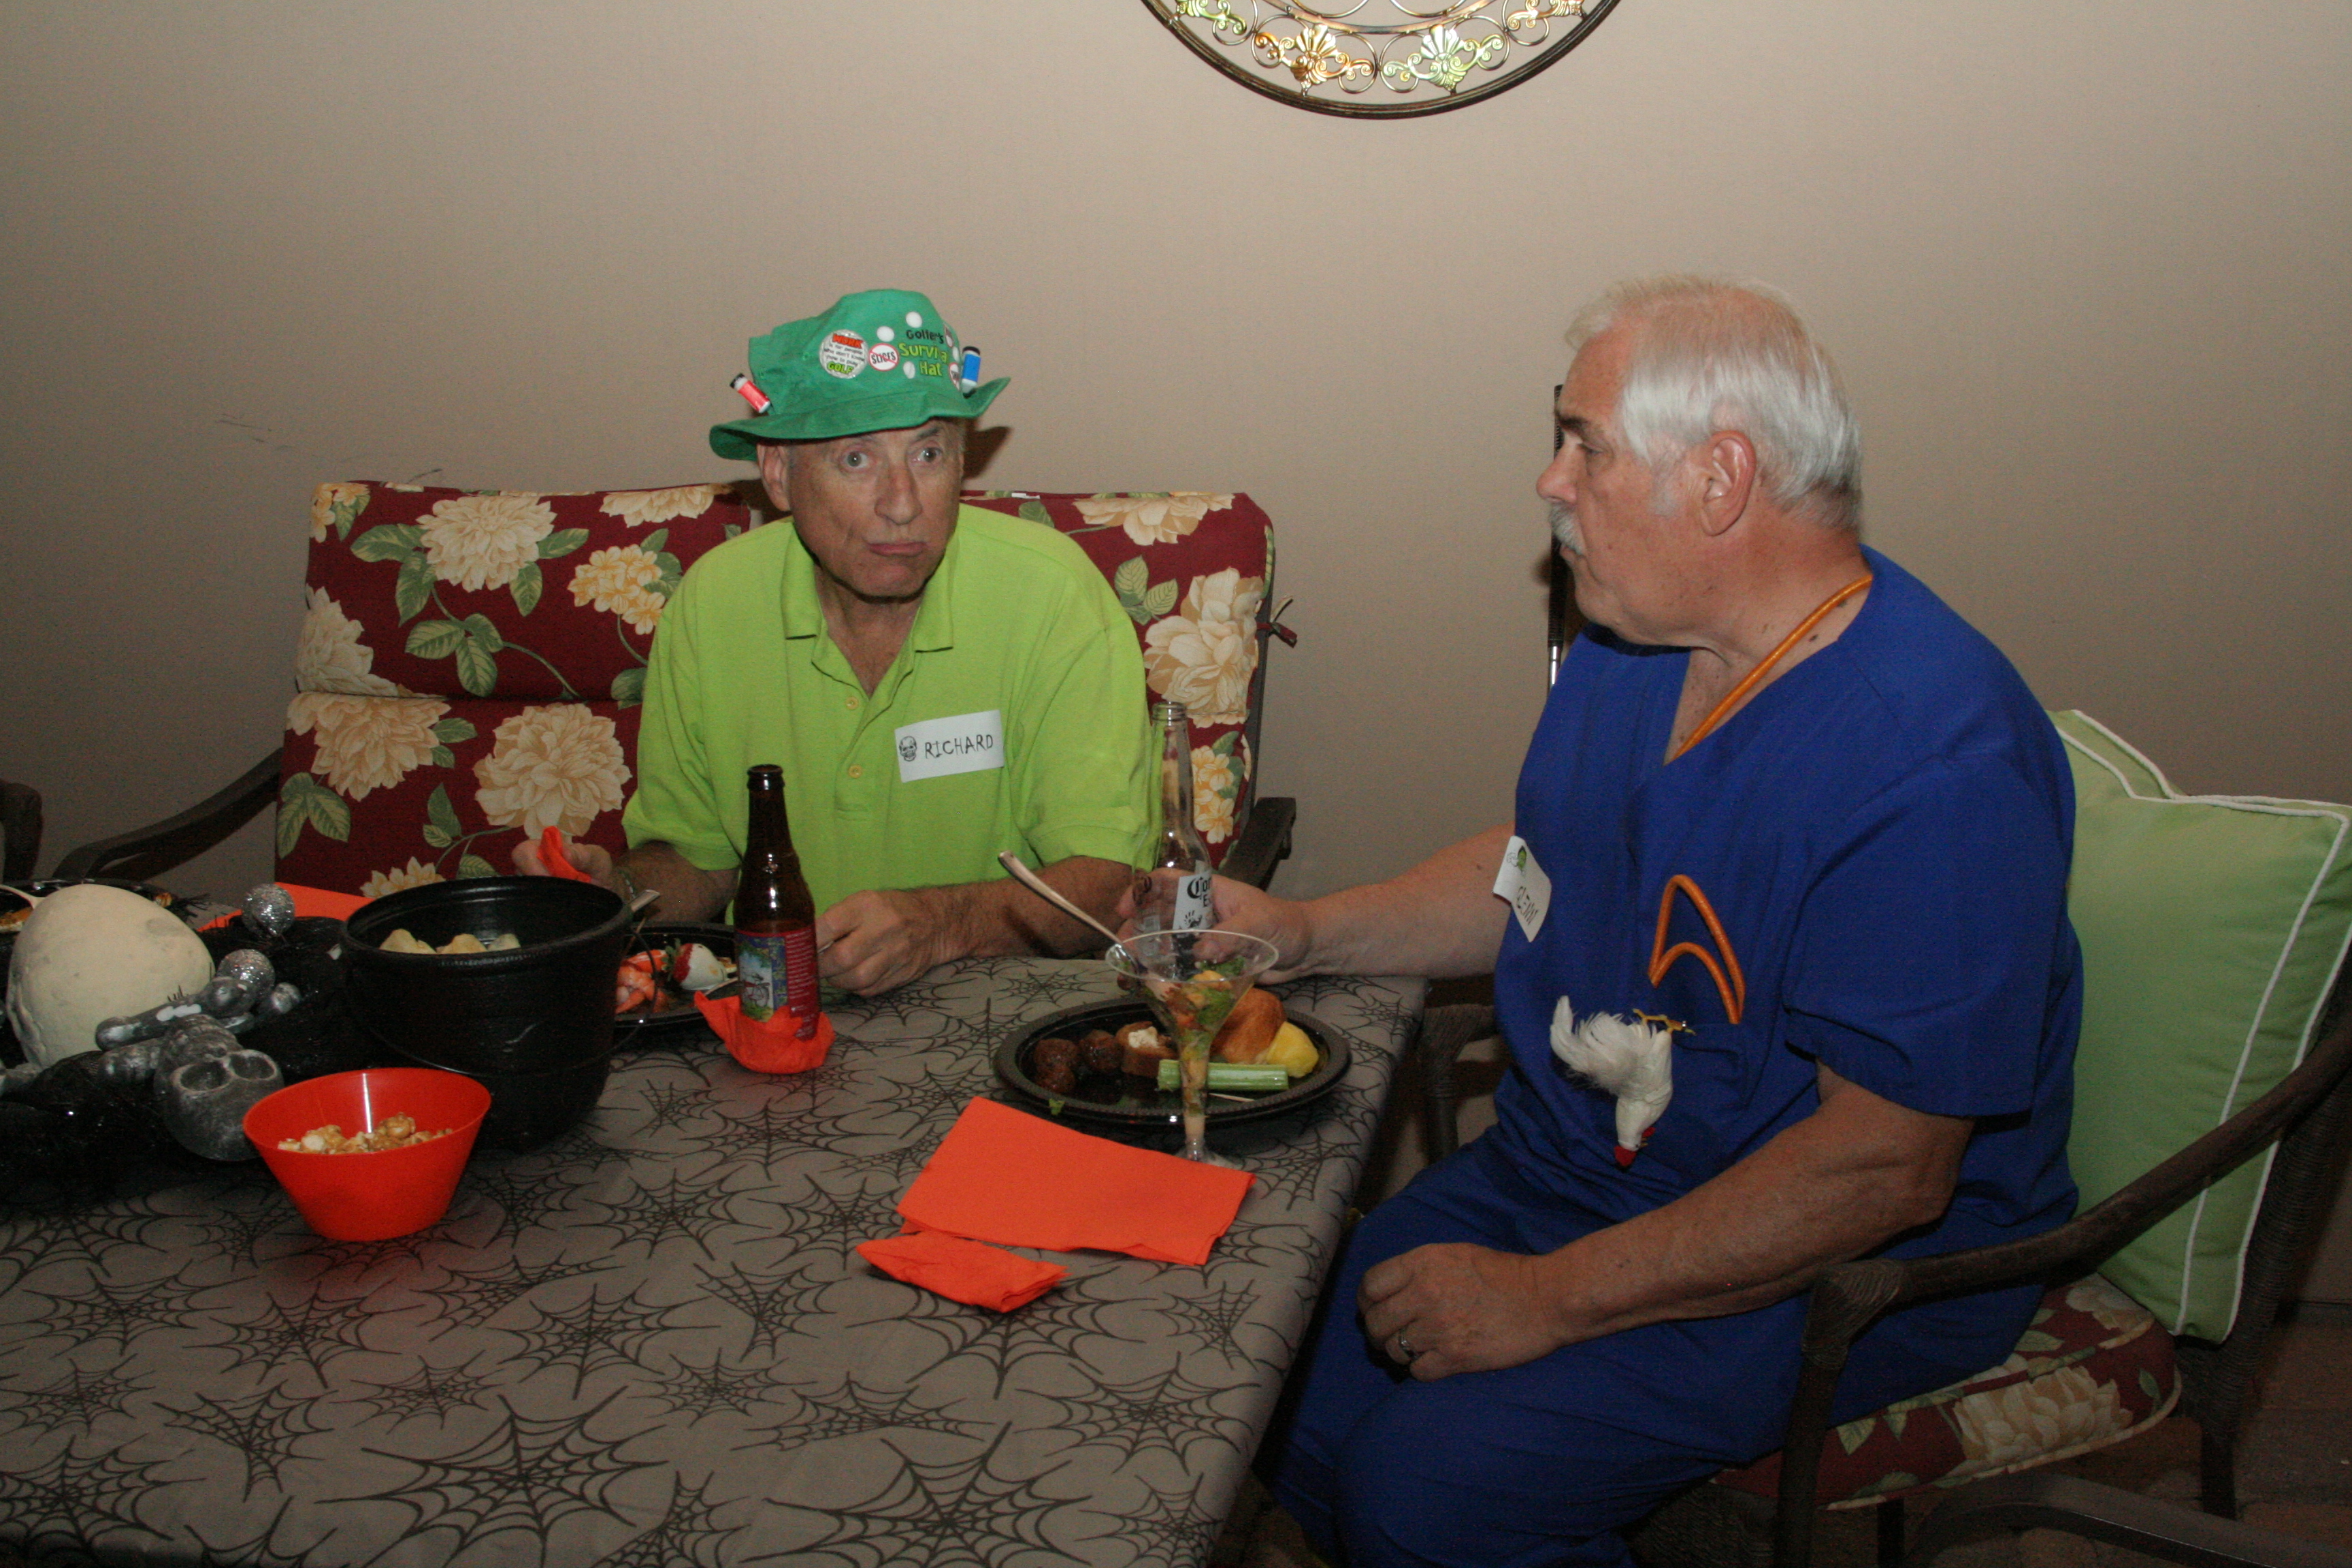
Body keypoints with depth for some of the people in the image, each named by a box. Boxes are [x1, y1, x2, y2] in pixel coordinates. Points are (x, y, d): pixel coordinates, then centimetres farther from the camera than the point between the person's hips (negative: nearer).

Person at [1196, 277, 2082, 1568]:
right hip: (1569, 1165, 8)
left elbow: (1884, 1169, -27)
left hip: (1845, 1267, -8)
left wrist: (1550, 1300, -24)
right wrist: (1305, 932, 7)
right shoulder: (1632, 640, 2)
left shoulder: (1937, 762, -27)